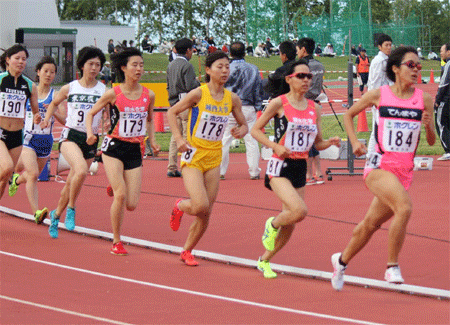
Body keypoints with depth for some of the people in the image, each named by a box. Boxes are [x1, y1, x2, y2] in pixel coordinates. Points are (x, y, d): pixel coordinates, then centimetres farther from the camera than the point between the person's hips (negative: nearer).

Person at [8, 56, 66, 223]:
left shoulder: (56, 95, 0)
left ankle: (17, 180, 54)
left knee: (33, 174, 19)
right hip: (28, 138, -2)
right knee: (33, 174, -21)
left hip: (46, 141, 2)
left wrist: (54, 111, -22)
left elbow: (65, 120, -5)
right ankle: (36, 212, -24)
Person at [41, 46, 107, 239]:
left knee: (72, 183, 10)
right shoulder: (69, 88, 3)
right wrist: (47, 119, 6)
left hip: (90, 140, 2)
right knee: (82, 170, -29)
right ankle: (70, 208, -9)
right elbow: (54, 103, 21)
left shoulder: (104, 91, 0)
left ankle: (56, 215, 34)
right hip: (70, 136, -2)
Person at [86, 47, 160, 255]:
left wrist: (152, 140, 7)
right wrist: (90, 132, -14)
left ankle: (115, 188, 34)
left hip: (135, 150, 3)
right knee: (121, 195, -18)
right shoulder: (113, 94, -7)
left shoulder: (149, 95, 2)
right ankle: (116, 242, -1)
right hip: (114, 147, -3)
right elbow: (90, 114, 4)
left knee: (131, 205, -3)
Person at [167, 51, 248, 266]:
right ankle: (180, 206, 16)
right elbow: (172, 112, -3)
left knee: (205, 214, 4)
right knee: (200, 206, -19)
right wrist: (178, 139, -14)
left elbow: (244, 124, 14)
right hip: (193, 156, -5)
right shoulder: (198, 94, -12)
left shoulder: (232, 99, 2)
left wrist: (242, 131, -11)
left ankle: (187, 251, 24)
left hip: (214, 159, 5)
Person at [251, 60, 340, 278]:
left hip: (300, 169, 6)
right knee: (299, 210, -25)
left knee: (290, 223, 8)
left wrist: (330, 142, -6)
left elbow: (318, 144, 16)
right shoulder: (279, 103, -6)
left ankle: (264, 261, 28)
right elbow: (255, 130, -1)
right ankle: (272, 225, 7)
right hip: (280, 166, -6)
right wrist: (276, 146, -15)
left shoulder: (314, 108, 9)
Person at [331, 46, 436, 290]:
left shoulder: (424, 99, 3)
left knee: (371, 224, 14)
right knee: (404, 206, -29)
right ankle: (392, 267, -19)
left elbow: (431, 141, 8)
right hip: (379, 166, -4)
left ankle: (341, 260, 39)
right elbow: (348, 115, 14)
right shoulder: (378, 95, -2)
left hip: (404, 170, 4)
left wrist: (428, 126, -13)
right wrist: (354, 142, 0)